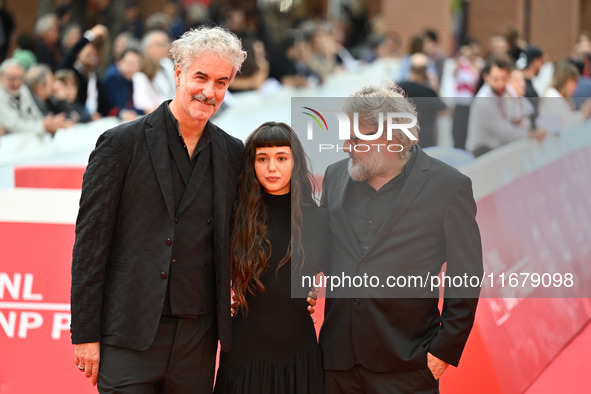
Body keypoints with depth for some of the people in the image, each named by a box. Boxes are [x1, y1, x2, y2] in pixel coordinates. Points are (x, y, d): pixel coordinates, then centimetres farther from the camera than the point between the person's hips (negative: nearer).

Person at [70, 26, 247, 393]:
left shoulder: (232, 153, 9)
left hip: (197, 339, 4)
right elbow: (90, 242, -3)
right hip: (129, 335, -3)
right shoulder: (121, 143, -3)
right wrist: (85, 334, -6)